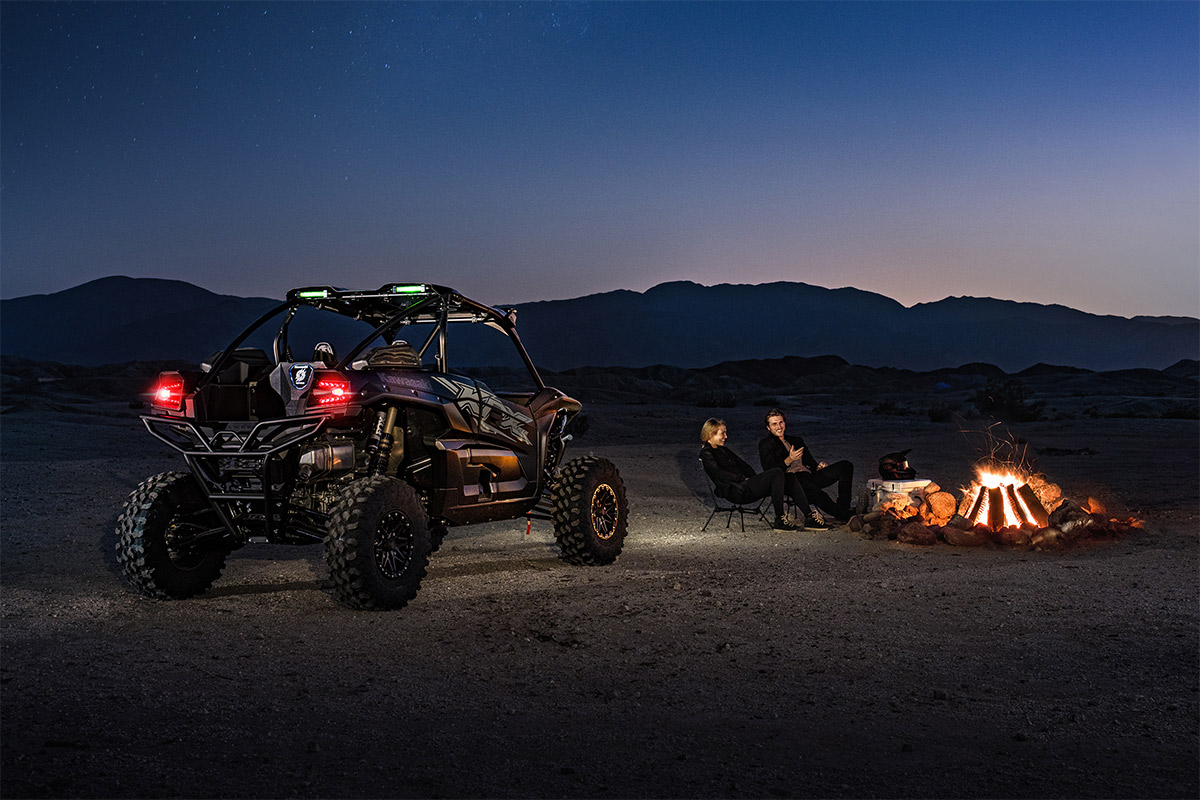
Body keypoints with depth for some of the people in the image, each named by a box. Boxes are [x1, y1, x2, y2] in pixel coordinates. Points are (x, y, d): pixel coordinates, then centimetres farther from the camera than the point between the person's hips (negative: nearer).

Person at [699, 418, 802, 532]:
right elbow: (719, 474, -14)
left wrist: (755, 479, 7)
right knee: (777, 473, -20)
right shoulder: (706, 453, -2)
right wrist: (743, 479, -14)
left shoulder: (723, 450, 25)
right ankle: (780, 520, -20)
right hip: (735, 491, -9)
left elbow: (742, 464, 23)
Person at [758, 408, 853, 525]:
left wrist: (818, 466, 0)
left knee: (846, 466, -4)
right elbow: (769, 470, -6)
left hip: (807, 475, 7)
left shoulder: (796, 440, 29)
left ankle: (843, 509, -24)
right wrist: (789, 460, -20)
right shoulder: (765, 444, 10)